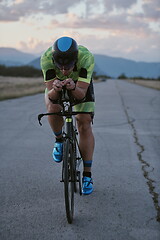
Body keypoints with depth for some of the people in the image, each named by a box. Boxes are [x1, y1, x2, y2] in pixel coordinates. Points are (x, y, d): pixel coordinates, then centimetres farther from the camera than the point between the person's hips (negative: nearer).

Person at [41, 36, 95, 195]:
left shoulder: (86, 57, -39)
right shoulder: (46, 58, -37)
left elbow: (81, 94, -40)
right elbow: (50, 96, -37)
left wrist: (73, 88, -61)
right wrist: (55, 90, -59)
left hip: (81, 85, 0)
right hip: (55, 84, 0)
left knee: (85, 126, -12)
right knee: (53, 108, -31)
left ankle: (87, 175, -2)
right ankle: (59, 140, 0)